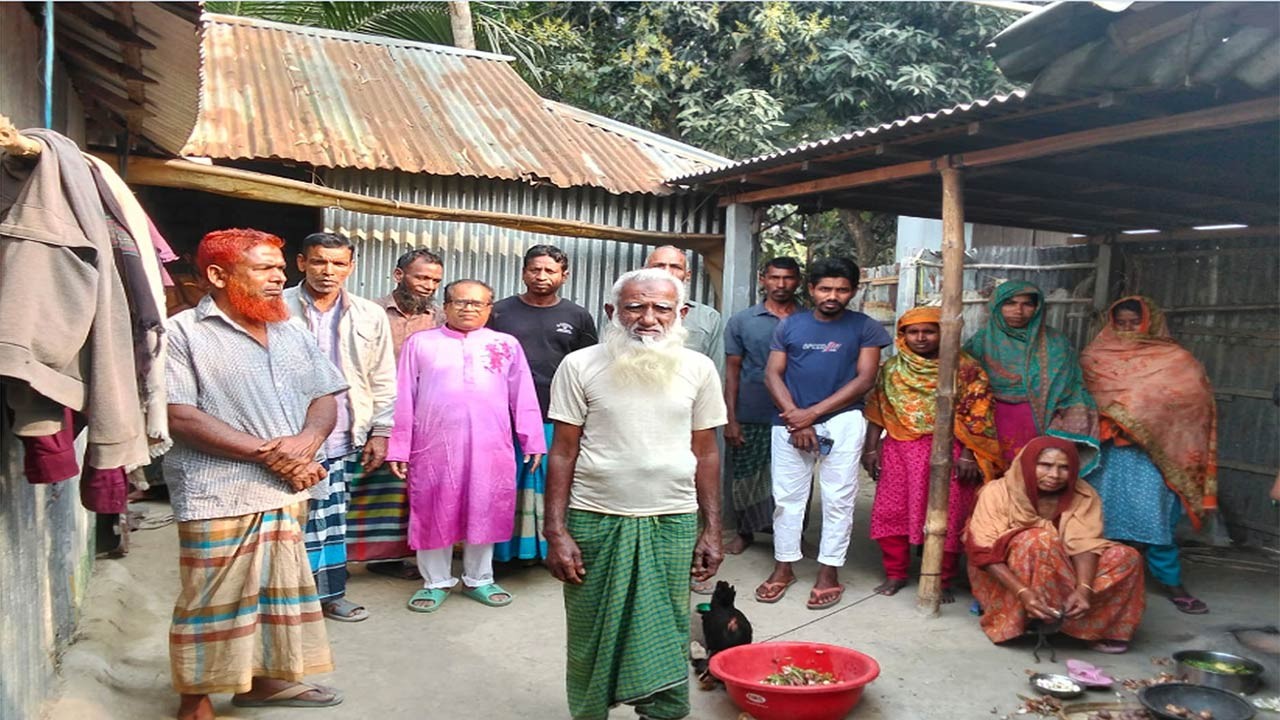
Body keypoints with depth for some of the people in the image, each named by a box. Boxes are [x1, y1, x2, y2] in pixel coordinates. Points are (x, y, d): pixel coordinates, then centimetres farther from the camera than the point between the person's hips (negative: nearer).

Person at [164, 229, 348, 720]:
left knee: (278, 590, 16)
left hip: (288, 492, 6)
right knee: (215, 602, 3)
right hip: (220, 496, -6)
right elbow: (178, 417, -16)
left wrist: (306, 441, -11)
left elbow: (324, 398, 12)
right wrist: (266, 452, -17)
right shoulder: (182, 333, -8)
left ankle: (264, 678, 34)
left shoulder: (291, 332, 12)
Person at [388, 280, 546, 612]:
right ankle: (436, 582, 24)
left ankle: (478, 579, 26)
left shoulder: (506, 345, 9)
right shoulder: (420, 343, 8)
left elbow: (523, 397, 8)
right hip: (434, 446, 0)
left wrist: (532, 441, 4)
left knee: (485, 513, 9)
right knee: (434, 513, 8)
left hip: (490, 447, 1)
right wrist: (399, 448, 2)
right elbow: (404, 398, 6)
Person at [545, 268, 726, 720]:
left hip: (672, 523, 1)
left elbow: (706, 454, 7)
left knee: (664, 636, 7)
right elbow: (562, 453, -2)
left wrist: (712, 530, 5)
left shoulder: (697, 369, 1)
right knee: (591, 635, 12)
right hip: (596, 522, -1)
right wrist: (556, 532, -7)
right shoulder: (581, 366, -4)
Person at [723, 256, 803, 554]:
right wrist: (730, 419, -2)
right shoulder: (741, 322, 4)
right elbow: (732, 371, 4)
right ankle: (745, 531, 28)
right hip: (750, 417, 0)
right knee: (744, 477, 8)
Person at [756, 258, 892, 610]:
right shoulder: (789, 326, 9)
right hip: (791, 422, 2)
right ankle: (783, 567, 18)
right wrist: (795, 416, -9)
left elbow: (865, 380, -4)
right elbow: (773, 374, 5)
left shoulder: (865, 328, 2)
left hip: (843, 422, -2)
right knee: (787, 496, 6)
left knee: (838, 498, 1)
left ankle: (829, 572, 11)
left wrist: (814, 412, -10)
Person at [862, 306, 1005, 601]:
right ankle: (895, 574, 21)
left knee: (945, 518, 1)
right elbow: (877, 411, 9)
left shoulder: (965, 369, -2)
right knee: (890, 512, 4)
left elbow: (977, 416, -6)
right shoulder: (892, 369, 9)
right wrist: (871, 449, 3)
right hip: (899, 450, 3)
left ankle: (943, 581, 18)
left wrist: (967, 455, -12)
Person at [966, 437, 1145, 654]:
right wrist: (1024, 592, -38)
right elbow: (984, 552, -25)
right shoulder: (999, 493, -18)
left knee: (1125, 557, -15)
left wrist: (1083, 589, -38)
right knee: (1040, 540, -33)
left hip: (1063, 574, 4)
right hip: (1008, 580, -4)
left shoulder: (1083, 496, -8)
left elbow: (1085, 544, -19)